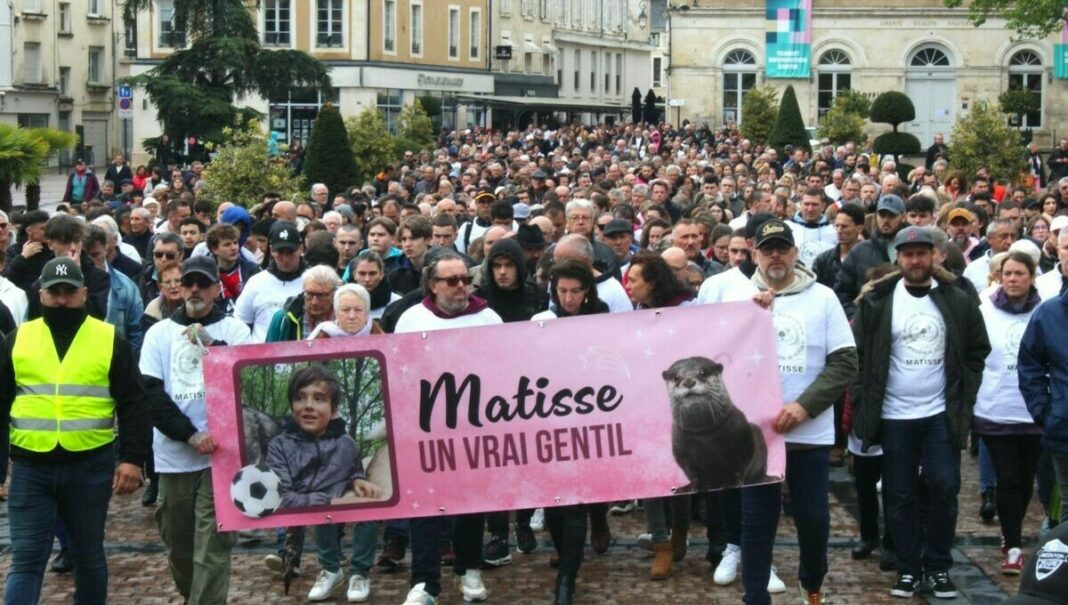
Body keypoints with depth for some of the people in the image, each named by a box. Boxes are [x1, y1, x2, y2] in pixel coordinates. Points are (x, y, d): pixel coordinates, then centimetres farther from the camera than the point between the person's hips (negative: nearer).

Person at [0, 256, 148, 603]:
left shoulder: (109, 340, 2)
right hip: (30, 468, 1)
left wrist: (132, 458, -8)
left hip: (90, 466, -1)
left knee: (88, 555, 13)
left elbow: (132, 405, 1)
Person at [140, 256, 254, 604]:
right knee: (177, 542, 12)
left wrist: (213, 346, -20)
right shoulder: (159, 332, 8)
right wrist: (191, 435, -11)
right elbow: (151, 394, 0)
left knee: (212, 544, -8)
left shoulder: (234, 330, 6)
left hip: (220, 452, -2)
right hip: (173, 454, 2)